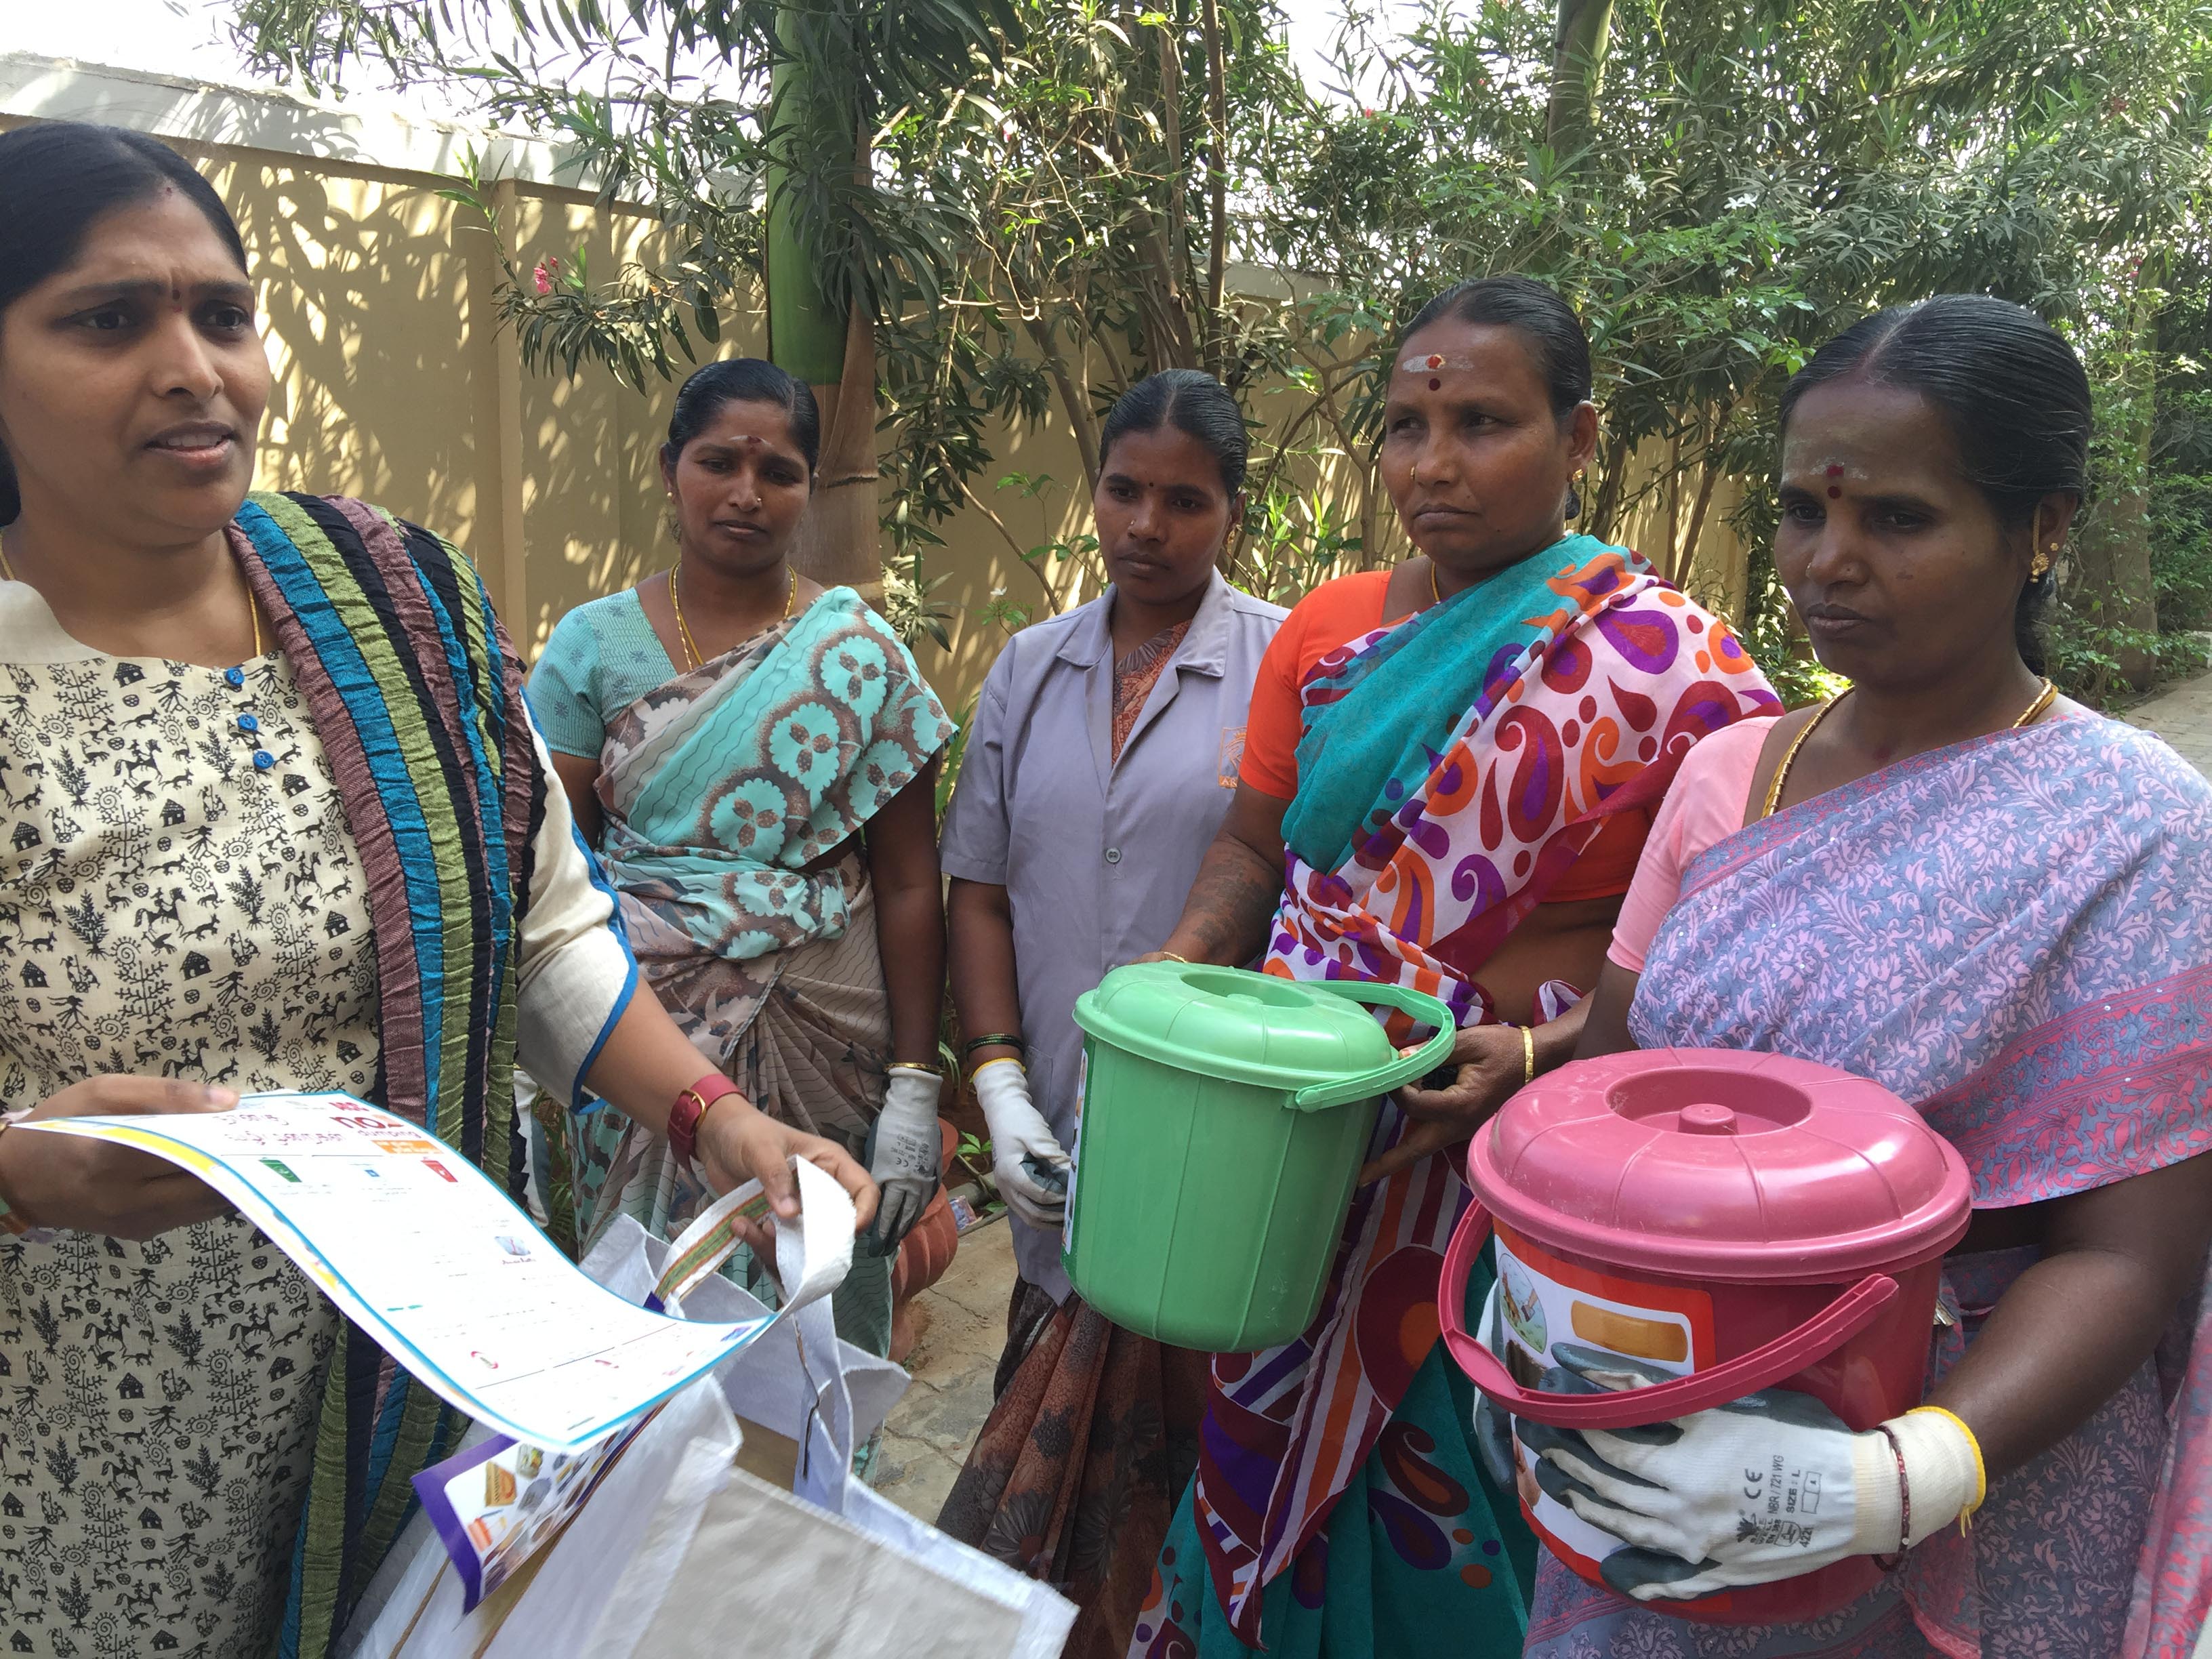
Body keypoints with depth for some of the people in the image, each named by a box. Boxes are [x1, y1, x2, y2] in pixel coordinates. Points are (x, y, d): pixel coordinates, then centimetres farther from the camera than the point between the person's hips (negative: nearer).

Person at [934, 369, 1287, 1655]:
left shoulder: (1286, 667, -4)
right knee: (1058, 1393, 16)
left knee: (1157, 1415, 6)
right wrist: (1000, 1081, 0)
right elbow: (981, 885, 10)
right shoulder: (1032, 667, 10)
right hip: (1060, 1133, 4)